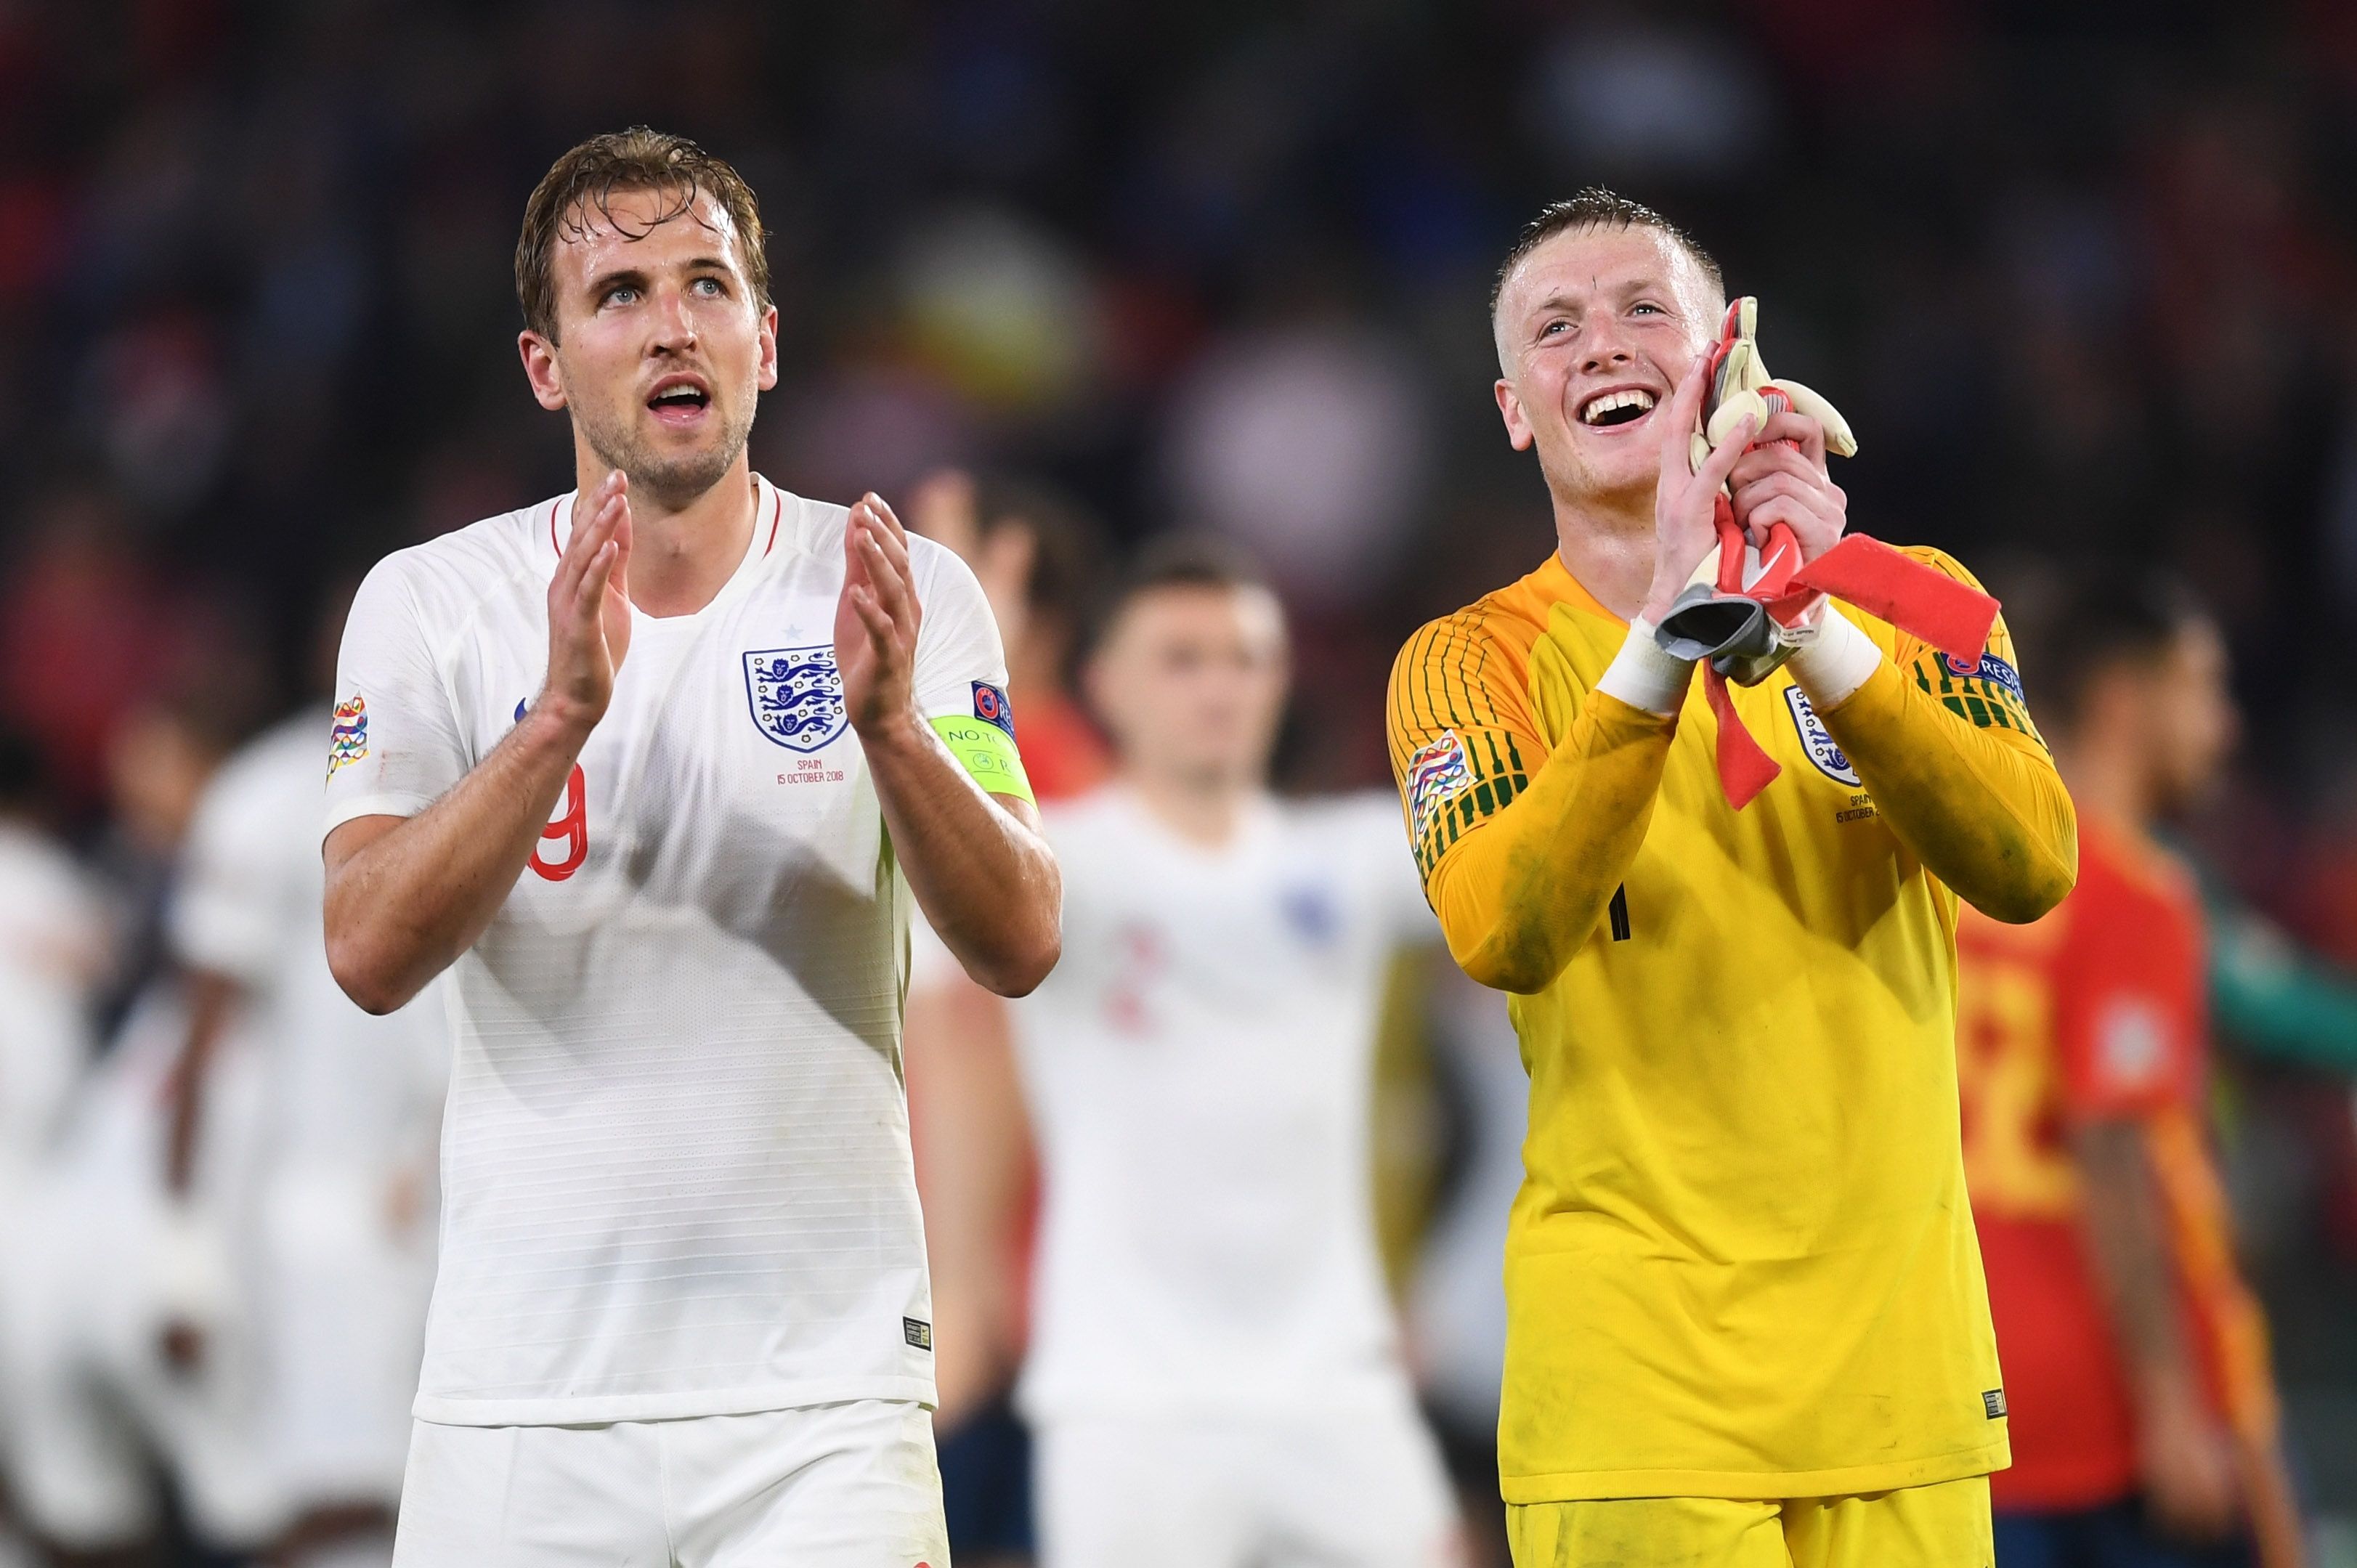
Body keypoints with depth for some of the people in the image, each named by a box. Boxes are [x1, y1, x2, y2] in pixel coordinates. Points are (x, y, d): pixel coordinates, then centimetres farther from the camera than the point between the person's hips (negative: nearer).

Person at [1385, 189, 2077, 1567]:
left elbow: (2031, 871, -10)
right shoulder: (1470, 663, 1)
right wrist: (1663, 638, -27)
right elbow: (1502, 936, -18)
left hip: (1895, 1344, 2)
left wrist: (1812, 629, -21)